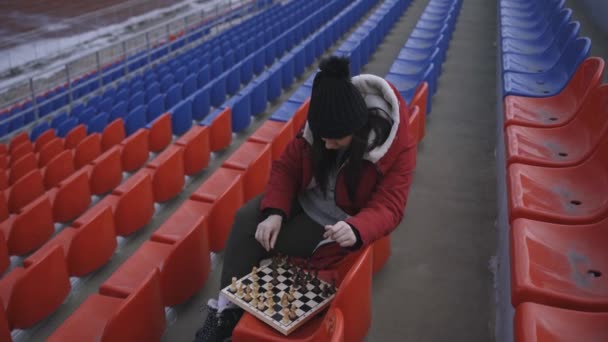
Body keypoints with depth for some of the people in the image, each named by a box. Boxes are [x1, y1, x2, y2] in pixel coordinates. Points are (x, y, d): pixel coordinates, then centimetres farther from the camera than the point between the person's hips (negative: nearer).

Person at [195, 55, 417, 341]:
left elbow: (388, 207, -27)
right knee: (246, 218, -16)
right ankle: (227, 306, -7)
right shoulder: (318, 126, -16)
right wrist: (274, 212, -26)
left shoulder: (398, 146, -27)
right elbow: (286, 166, -10)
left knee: (263, 239, -20)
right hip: (305, 199, 5)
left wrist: (356, 229, -48)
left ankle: (241, 309, 3)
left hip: (341, 221, -5)